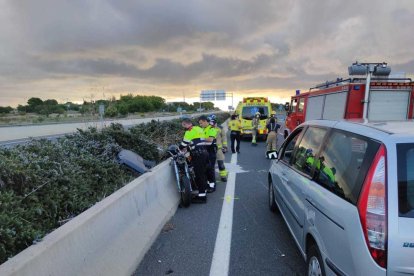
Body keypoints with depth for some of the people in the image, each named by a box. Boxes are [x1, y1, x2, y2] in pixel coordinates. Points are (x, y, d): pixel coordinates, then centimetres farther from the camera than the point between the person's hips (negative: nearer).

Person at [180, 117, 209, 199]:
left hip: (198, 155, -9)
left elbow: (184, 143, -8)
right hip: (204, 152, 9)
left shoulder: (190, 131, -9)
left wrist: (180, 148, 11)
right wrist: (188, 147, 19)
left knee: (199, 175, -5)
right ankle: (204, 190, 27)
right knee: (203, 173, 17)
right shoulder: (199, 129, 19)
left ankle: (202, 194, -1)